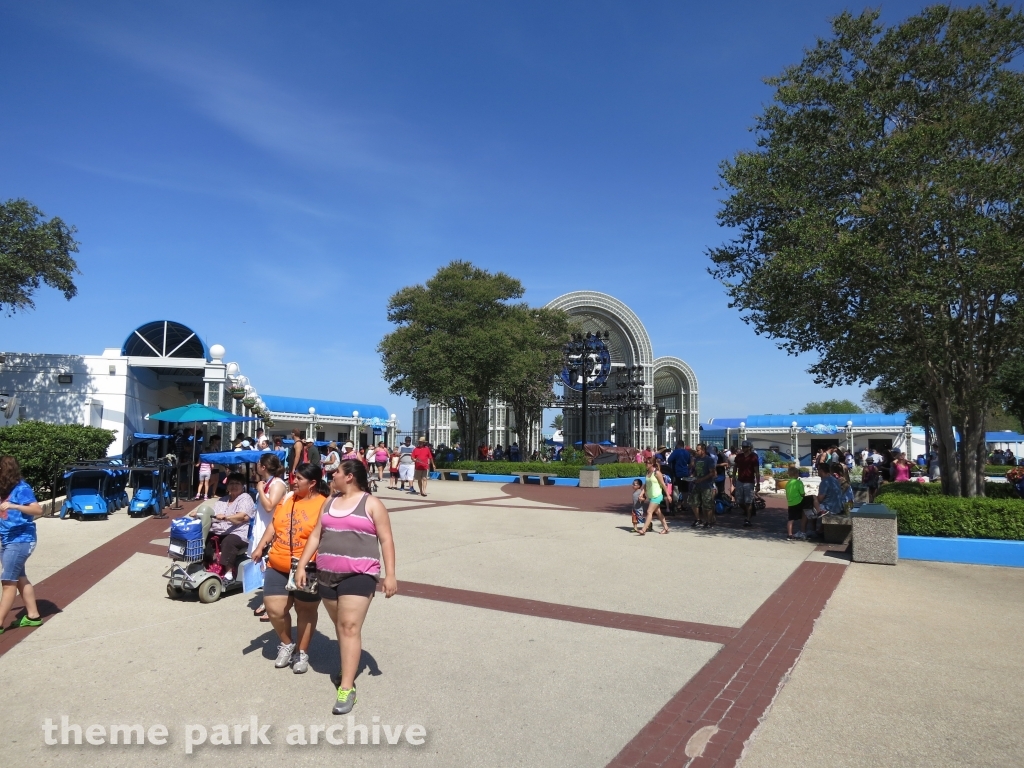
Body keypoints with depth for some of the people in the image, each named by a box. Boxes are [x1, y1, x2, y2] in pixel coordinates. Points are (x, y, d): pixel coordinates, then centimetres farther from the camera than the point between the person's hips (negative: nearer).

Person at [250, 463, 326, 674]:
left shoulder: (324, 505, -12)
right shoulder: (287, 499, 7)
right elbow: (273, 525, 14)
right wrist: (260, 547, 5)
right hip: (278, 567, 5)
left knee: (306, 611, 10)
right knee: (274, 609, 3)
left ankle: (301, 652, 28)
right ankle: (286, 644, 29)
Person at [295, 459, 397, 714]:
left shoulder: (371, 504, -6)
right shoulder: (329, 502, 13)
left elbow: (386, 540, -6)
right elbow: (316, 535, 15)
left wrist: (390, 574, -12)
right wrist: (301, 566, 9)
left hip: (359, 575, -6)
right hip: (327, 575, 6)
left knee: (350, 627, -9)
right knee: (340, 625, 15)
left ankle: (347, 688, -7)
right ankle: (349, 666, 32)